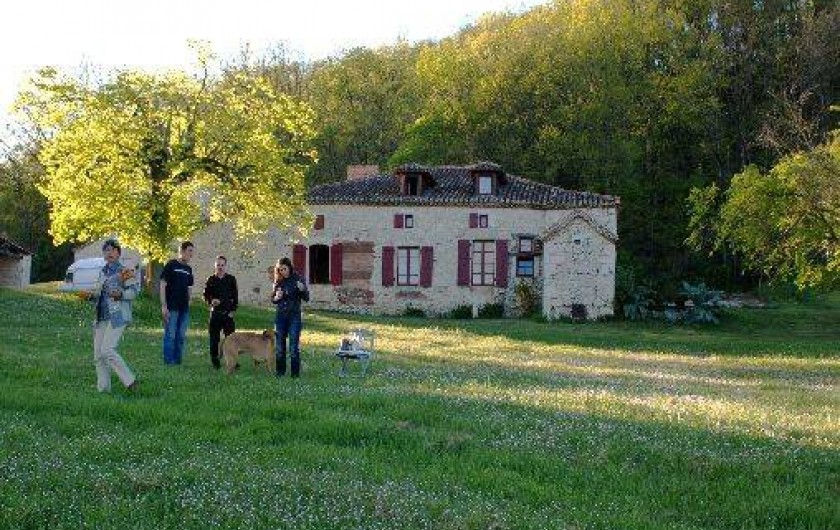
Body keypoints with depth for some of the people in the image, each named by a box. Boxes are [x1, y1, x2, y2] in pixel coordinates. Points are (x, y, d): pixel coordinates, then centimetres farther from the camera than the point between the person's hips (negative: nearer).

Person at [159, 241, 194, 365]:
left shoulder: (188, 269, 14)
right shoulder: (171, 265, -5)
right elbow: (163, 284, -8)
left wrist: (188, 302, 15)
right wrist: (164, 306, -13)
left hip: (184, 308, 6)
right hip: (172, 308, -6)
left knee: (181, 336, 9)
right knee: (170, 335, -4)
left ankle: (178, 361, 17)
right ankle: (169, 362, 2)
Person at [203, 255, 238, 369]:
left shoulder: (231, 279, 6)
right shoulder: (211, 280, 7)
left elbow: (235, 296, 5)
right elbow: (206, 295, 9)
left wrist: (233, 310, -3)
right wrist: (211, 301, -12)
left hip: (228, 313, -1)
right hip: (215, 313, 1)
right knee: (214, 338, 2)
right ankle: (215, 361, 10)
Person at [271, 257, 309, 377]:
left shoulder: (298, 279, -4)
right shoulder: (278, 282, 6)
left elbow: (306, 298, -6)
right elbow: (272, 299, 15)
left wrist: (302, 290, -26)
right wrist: (276, 298, -8)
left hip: (294, 316, -4)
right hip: (280, 316, 4)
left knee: (294, 346, -4)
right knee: (280, 346, 8)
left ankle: (295, 372, 1)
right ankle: (280, 371, 17)